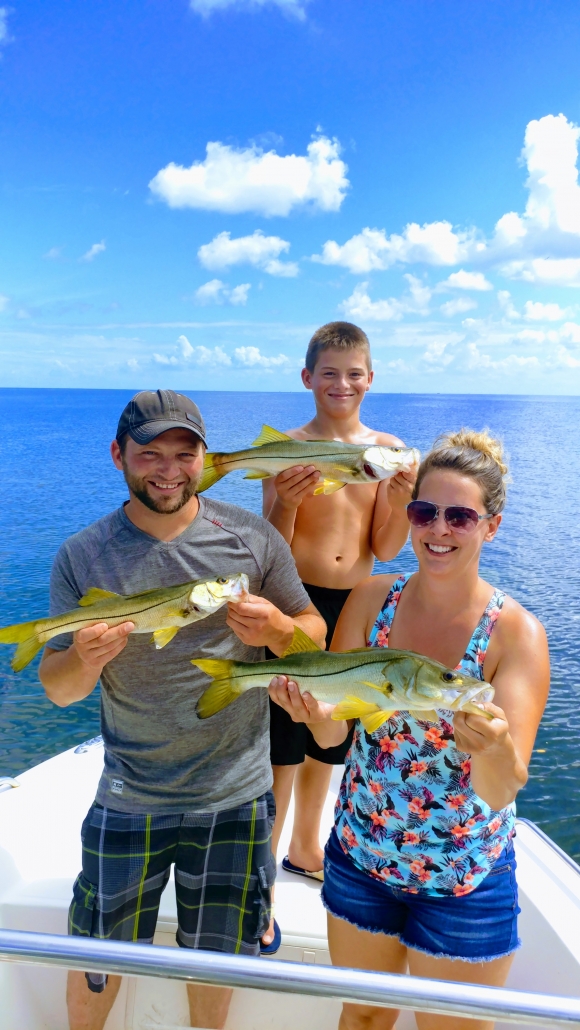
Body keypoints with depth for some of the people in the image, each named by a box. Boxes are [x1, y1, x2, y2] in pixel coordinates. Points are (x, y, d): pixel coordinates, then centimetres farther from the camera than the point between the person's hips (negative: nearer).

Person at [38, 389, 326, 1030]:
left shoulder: (252, 538, -8)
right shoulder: (82, 557, -7)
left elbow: (316, 637, -1)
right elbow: (57, 689, -3)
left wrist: (276, 628, -23)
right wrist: (85, 660, -26)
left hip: (235, 796, 0)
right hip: (129, 801, 0)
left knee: (216, 958, 20)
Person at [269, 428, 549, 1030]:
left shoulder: (515, 634, -18)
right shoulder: (371, 600, -10)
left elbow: (502, 792, -24)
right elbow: (332, 734, -11)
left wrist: (495, 749, -46)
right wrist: (313, 708, -33)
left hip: (466, 882, -2)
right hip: (360, 857, 3)